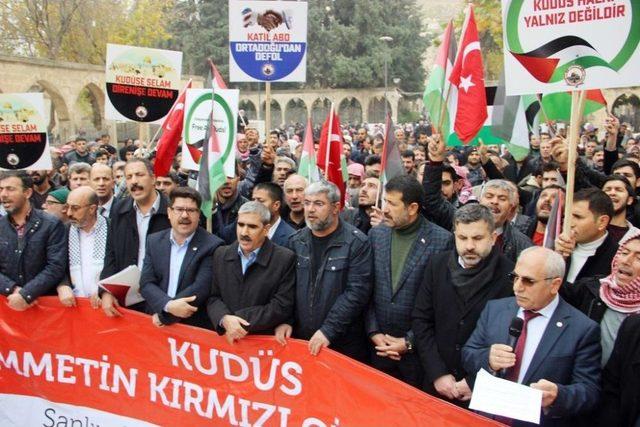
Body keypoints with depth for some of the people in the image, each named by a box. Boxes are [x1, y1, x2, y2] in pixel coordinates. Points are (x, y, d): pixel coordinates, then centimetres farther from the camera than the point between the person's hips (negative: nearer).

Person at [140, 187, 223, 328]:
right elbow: (146, 283, 2)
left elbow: (201, 286, -13)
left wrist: (163, 314, -15)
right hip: (157, 325, 3)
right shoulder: (154, 241, 8)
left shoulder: (212, 245, -5)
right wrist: (168, 305, -16)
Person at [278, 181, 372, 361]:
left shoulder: (357, 243, -11)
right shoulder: (296, 241, 6)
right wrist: (284, 320, -3)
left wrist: (329, 330, -19)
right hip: (299, 339, 4)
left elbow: (357, 291, -17)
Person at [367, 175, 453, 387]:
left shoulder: (442, 240, -11)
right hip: (379, 346, 4)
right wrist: (373, 332, -3)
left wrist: (410, 342, -10)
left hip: (418, 347, -3)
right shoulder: (376, 234, 2)